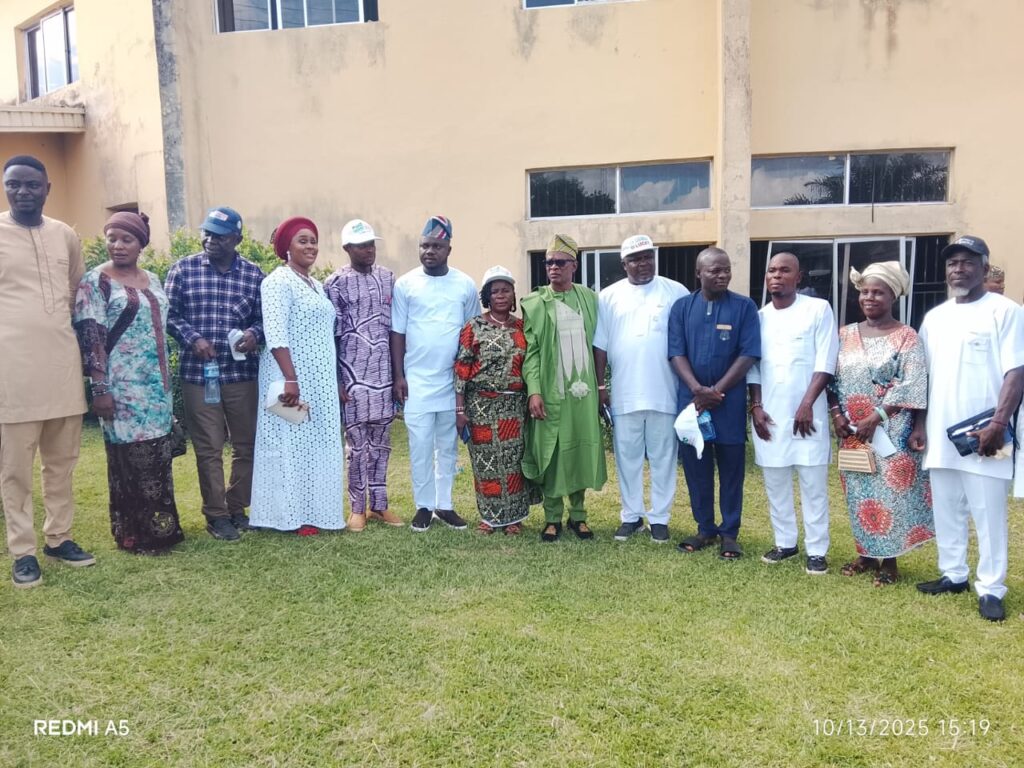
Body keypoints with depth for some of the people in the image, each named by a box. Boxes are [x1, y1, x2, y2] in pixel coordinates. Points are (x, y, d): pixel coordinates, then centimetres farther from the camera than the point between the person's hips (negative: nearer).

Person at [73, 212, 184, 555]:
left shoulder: (152, 280, 13)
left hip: (156, 385, 6)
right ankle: (134, 533, 12)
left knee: (157, 458, 10)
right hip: (122, 387, -6)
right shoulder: (96, 281, -6)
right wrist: (100, 388, -17)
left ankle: (160, 527, 21)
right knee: (130, 460, 0)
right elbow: (90, 338, -11)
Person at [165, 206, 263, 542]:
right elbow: (169, 314, 3)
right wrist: (192, 338, -12)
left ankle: (238, 508, 26)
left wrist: (254, 334, -12)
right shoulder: (183, 269, 3)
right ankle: (216, 515, 16)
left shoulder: (254, 274, 5)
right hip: (198, 373, -2)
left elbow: (264, 317, 8)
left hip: (243, 373, 2)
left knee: (247, 444, 9)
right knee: (209, 448, 4)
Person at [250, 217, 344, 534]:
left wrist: (334, 382, 17)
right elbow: (275, 334, -21)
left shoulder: (315, 285, 16)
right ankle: (292, 515, 6)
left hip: (320, 381, 9)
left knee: (316, 445, 12)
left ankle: (313, 510, 22)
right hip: (293, 379, -8)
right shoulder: (278, 282, -11)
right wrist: (290, 379, -28)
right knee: (292, 444, -2)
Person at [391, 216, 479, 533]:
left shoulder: (465, 285, 3)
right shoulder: (405, 284, 0)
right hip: (416, 380, -1)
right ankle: (423, 506, 13)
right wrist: (398, 375, -4)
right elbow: (397, 333, 1)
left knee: (448, 445, 10)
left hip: (454, 380, 2)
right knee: (420, 445, 1)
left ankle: (444, 504, 21)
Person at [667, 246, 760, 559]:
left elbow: (748, 355, -7)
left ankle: (729, 533, 16)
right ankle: (705, 529, 22)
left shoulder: (744, 307, -2)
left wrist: (717, 391, -13)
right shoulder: (682, 307, 4)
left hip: (730, 402, -2)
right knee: (695, 465, 8)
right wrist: (698, 389, -15)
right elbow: (676, 352, -1)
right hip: (691, 400, 2)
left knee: (731, 467, 5)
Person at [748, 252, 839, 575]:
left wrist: (807, 404, -13)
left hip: (806, 413, -3)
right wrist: (756, 406, 0)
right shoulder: (759, 316, 10)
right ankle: (785, 542, 23)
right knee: (775, 483, 10)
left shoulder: (818, 309, -1)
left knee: (813, 484, 1)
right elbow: (752, 367, 10)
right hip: (769, 415, 4)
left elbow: (825, 363, -6)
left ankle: (816, 550, 10)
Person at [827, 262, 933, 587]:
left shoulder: (906, 337, -5)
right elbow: (833, 379, 8)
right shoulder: (846, 335, 8)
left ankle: (888, 559, 13)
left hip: (890, 431, -4)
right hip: (852, 431, 4)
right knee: (859, 492, 10)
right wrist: (836, 415, -5)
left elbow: (910, 386, -13)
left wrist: (875, 418, -17)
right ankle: (866, 554, 24)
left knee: (890, 491, 0)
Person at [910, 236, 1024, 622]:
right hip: (940, 436, 6)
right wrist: (920, 424, 10)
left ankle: (990, 588, 11)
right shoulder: (934, 317, 13)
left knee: (988, 514, 1)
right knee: (946, 511, 14)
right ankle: (953, 574, 27)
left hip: (982, 435, -6)